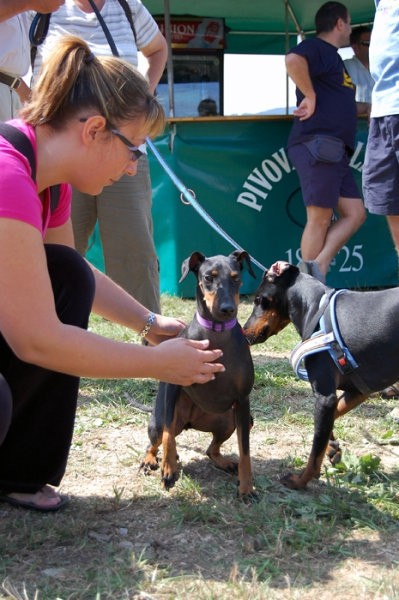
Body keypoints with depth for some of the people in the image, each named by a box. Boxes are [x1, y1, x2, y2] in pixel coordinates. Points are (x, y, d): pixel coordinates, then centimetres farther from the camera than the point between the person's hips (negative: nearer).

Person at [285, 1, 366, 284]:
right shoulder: (317, 48, -4)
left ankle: (317, 267, -5)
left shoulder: (333, 57, 26)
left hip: (334, 151, 10)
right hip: (317, 144, -10)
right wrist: (310, 96, -19)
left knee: (355, 213, 3)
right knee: (320, 218, -10)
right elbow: (293, 60, -28)